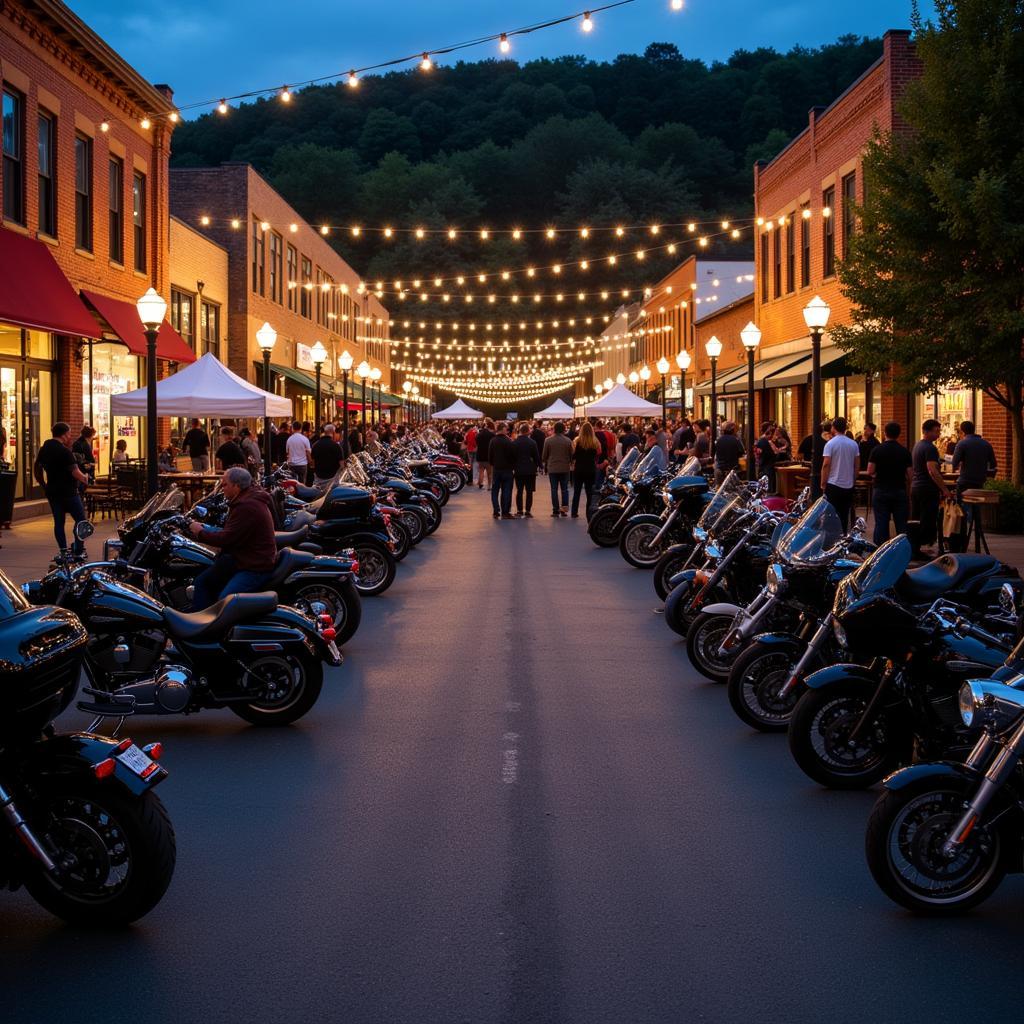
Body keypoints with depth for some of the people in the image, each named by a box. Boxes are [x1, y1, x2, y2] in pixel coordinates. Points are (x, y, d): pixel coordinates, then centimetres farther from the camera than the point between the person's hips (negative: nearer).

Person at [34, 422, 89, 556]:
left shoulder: (44, 449, 7)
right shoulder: (65, 451, -17)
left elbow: (36, 470, 15)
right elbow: (75, 472, -22)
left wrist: (43, 486, 23)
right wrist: (84, 478, -4)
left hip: (52, 492, 7)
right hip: (68, 492, -7)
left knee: (58, 522, 10)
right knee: (80, 520, 2)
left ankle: (63, 551, 8)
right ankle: (79, 551, -1)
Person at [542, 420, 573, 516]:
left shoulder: (548, 440, -7)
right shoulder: (568, 441, -5)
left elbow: (544, 455, -1)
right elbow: (571, 455, 3)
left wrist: (545, 465, 17)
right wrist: (570, 463, 22)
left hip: (552, 468, -1)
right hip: (565, 468, 1)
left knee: (554, 489, 4)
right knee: (564, 489, 11)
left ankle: (555, 510, 2)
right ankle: (564, 507, 2)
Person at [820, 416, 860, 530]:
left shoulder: (830, 443, -10)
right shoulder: (853, 444, 4)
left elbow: (826, 465, -13)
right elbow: (857, 464, 8)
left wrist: (823, 484, -6)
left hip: (833, 485, -4)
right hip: (848, 485, 4)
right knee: (844, 515, 10)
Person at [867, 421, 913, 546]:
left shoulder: (877, 450, -5)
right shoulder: (904, 452, -2)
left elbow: (870, 471, -7)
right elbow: (910, 474, -3)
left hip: (880, 490, -1)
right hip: (900, 491, 1)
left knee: (881, 523, 2)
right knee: (901, 524, 5)